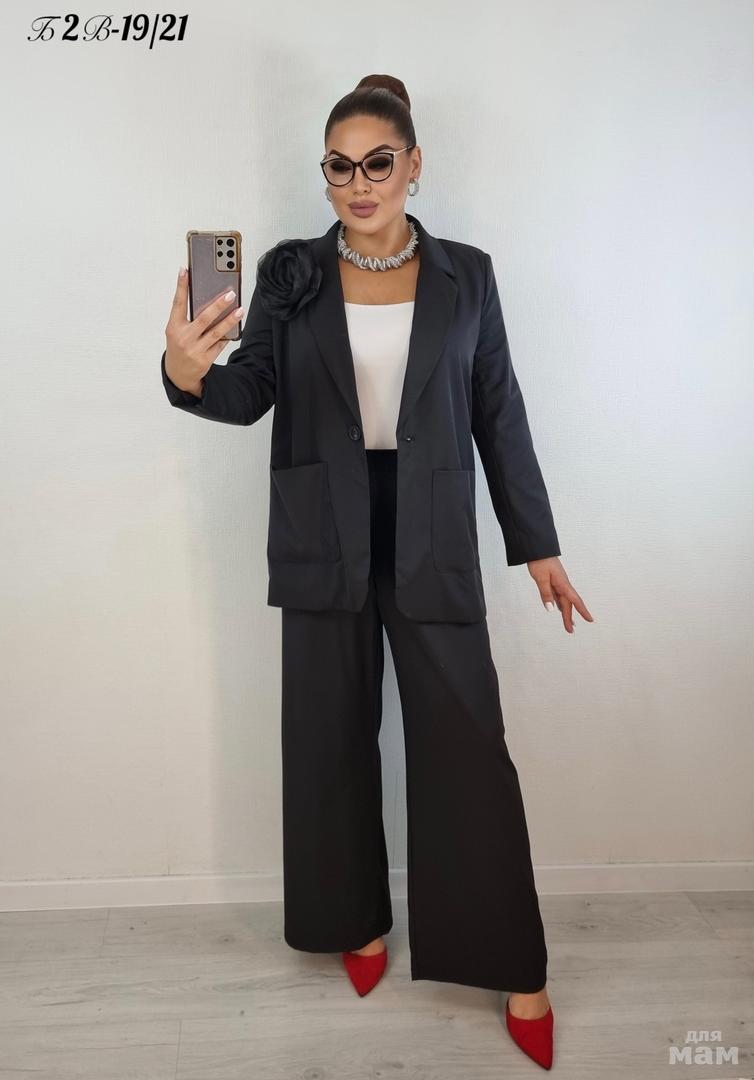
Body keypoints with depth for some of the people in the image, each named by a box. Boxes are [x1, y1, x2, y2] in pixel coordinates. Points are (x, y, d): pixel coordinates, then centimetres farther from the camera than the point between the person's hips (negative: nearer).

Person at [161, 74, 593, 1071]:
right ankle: (359, 921, 33)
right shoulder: (290, 272, 5)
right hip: (324, 540, 1)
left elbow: (499, 413, 5)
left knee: (468, 746, 0)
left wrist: (537, 543, 5)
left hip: (431, 541, -1)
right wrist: (190, 374, -27)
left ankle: (514, 969, 17)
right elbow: (253, 391, -3)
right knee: (332, 739, 10)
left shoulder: (466, 274, 5)